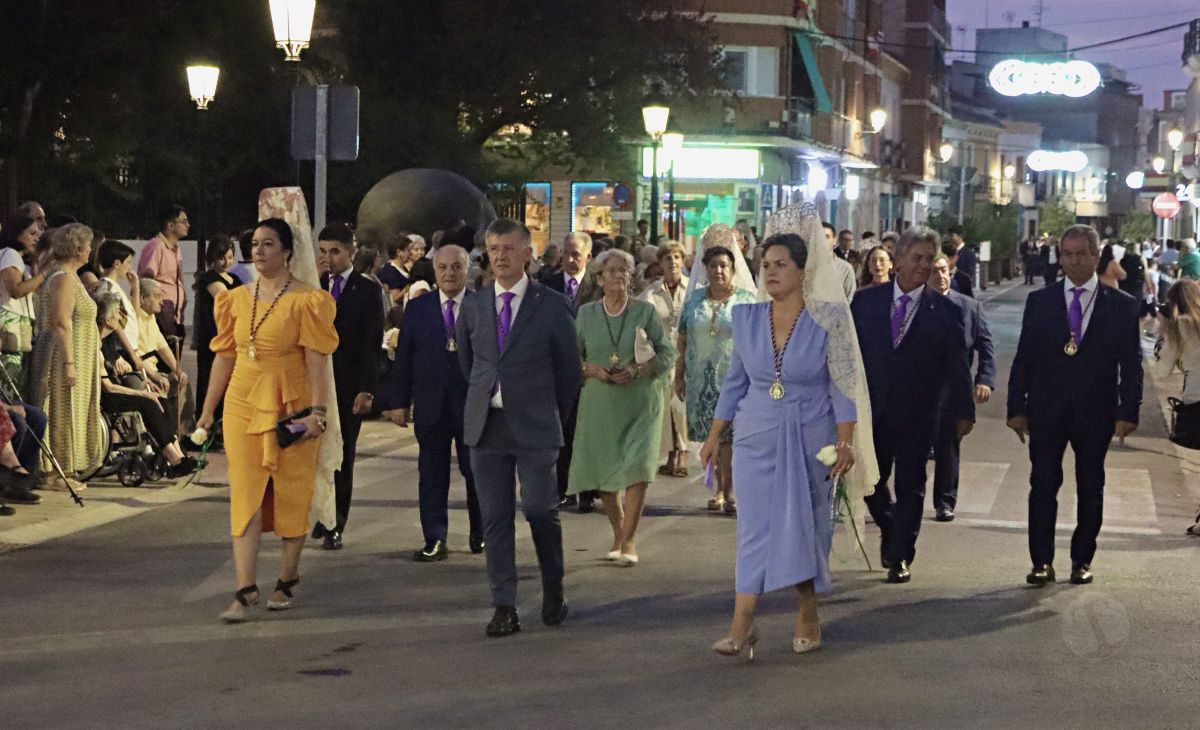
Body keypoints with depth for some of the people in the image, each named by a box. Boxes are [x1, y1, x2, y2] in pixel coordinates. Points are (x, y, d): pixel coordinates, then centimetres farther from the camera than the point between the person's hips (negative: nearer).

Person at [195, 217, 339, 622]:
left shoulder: (306, 300, -5)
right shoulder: (237, 299, 9)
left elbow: (318, 360, -9)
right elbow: (225, 357, 12)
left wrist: (317, 411, -16)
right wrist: (208, 411, 11)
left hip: (290, 407, -4)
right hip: (243, 406, 4)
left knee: (291, 494, 4)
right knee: (245, 494, -3)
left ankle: (286, 580, 19)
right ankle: (245, 589, -6)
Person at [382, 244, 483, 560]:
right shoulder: (418, 309, 6)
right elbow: (403, 359, 6)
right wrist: (398, 401, 1)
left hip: (473, 404, -1)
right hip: (431, 407, 2)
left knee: (476, 472, 8)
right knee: (432, 475, 4)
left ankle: (480, 534, 26)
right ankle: (435, 540, 9)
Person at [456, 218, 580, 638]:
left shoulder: (551, 307, -2)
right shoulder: (473, 308, 8)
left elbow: (569, 369, 5)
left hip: (534, 429, -3)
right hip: (486, 427, 3)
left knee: (540, 509, -4)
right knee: (495, 518, 2)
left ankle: (553, 587, 21)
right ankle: (504, 607, 7)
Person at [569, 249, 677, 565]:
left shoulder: (646, 311, 2)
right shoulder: (586, 314, 7)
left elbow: (667, 353, 1)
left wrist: (637, 370, -15)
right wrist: (590, 369, -12)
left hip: (640, 403, -2)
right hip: (600, 405, 2)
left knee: (637, 468, -13)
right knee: (604, 473, 6)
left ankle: (629, 539, -7)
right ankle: (618, 534, 24)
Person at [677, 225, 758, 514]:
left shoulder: (746, 300, 0)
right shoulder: (695, 300, 8)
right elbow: (682, 340, 11)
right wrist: (679, 376, 7)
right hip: (703, 379, 3)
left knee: (730, 433, -7)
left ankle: (729, 490, -3)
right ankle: (721, 489, 14)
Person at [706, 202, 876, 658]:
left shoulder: (827, 320, -7)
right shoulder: (747, 318, 2)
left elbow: (842, 385, -6)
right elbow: (735, 381, 10)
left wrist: (845, 442, -13)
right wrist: (714, 435, 10)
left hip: (810, 439, -2)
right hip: (756, 437, 2)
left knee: (807, 525, 7)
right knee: (755, 525, -4)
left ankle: (808, 618, 22)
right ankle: (742, 624, -8)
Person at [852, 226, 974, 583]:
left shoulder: (945, 310, -2)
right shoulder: (865, 301, 2)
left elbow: (957, 366, 1)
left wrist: (963, 410, 0)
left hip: (917, 416, -1)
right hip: (873, 410, 1)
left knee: (910, 487, 4)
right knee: (870, 480, 5)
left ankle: (900, 557, 16)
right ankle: (891, 531, 34)